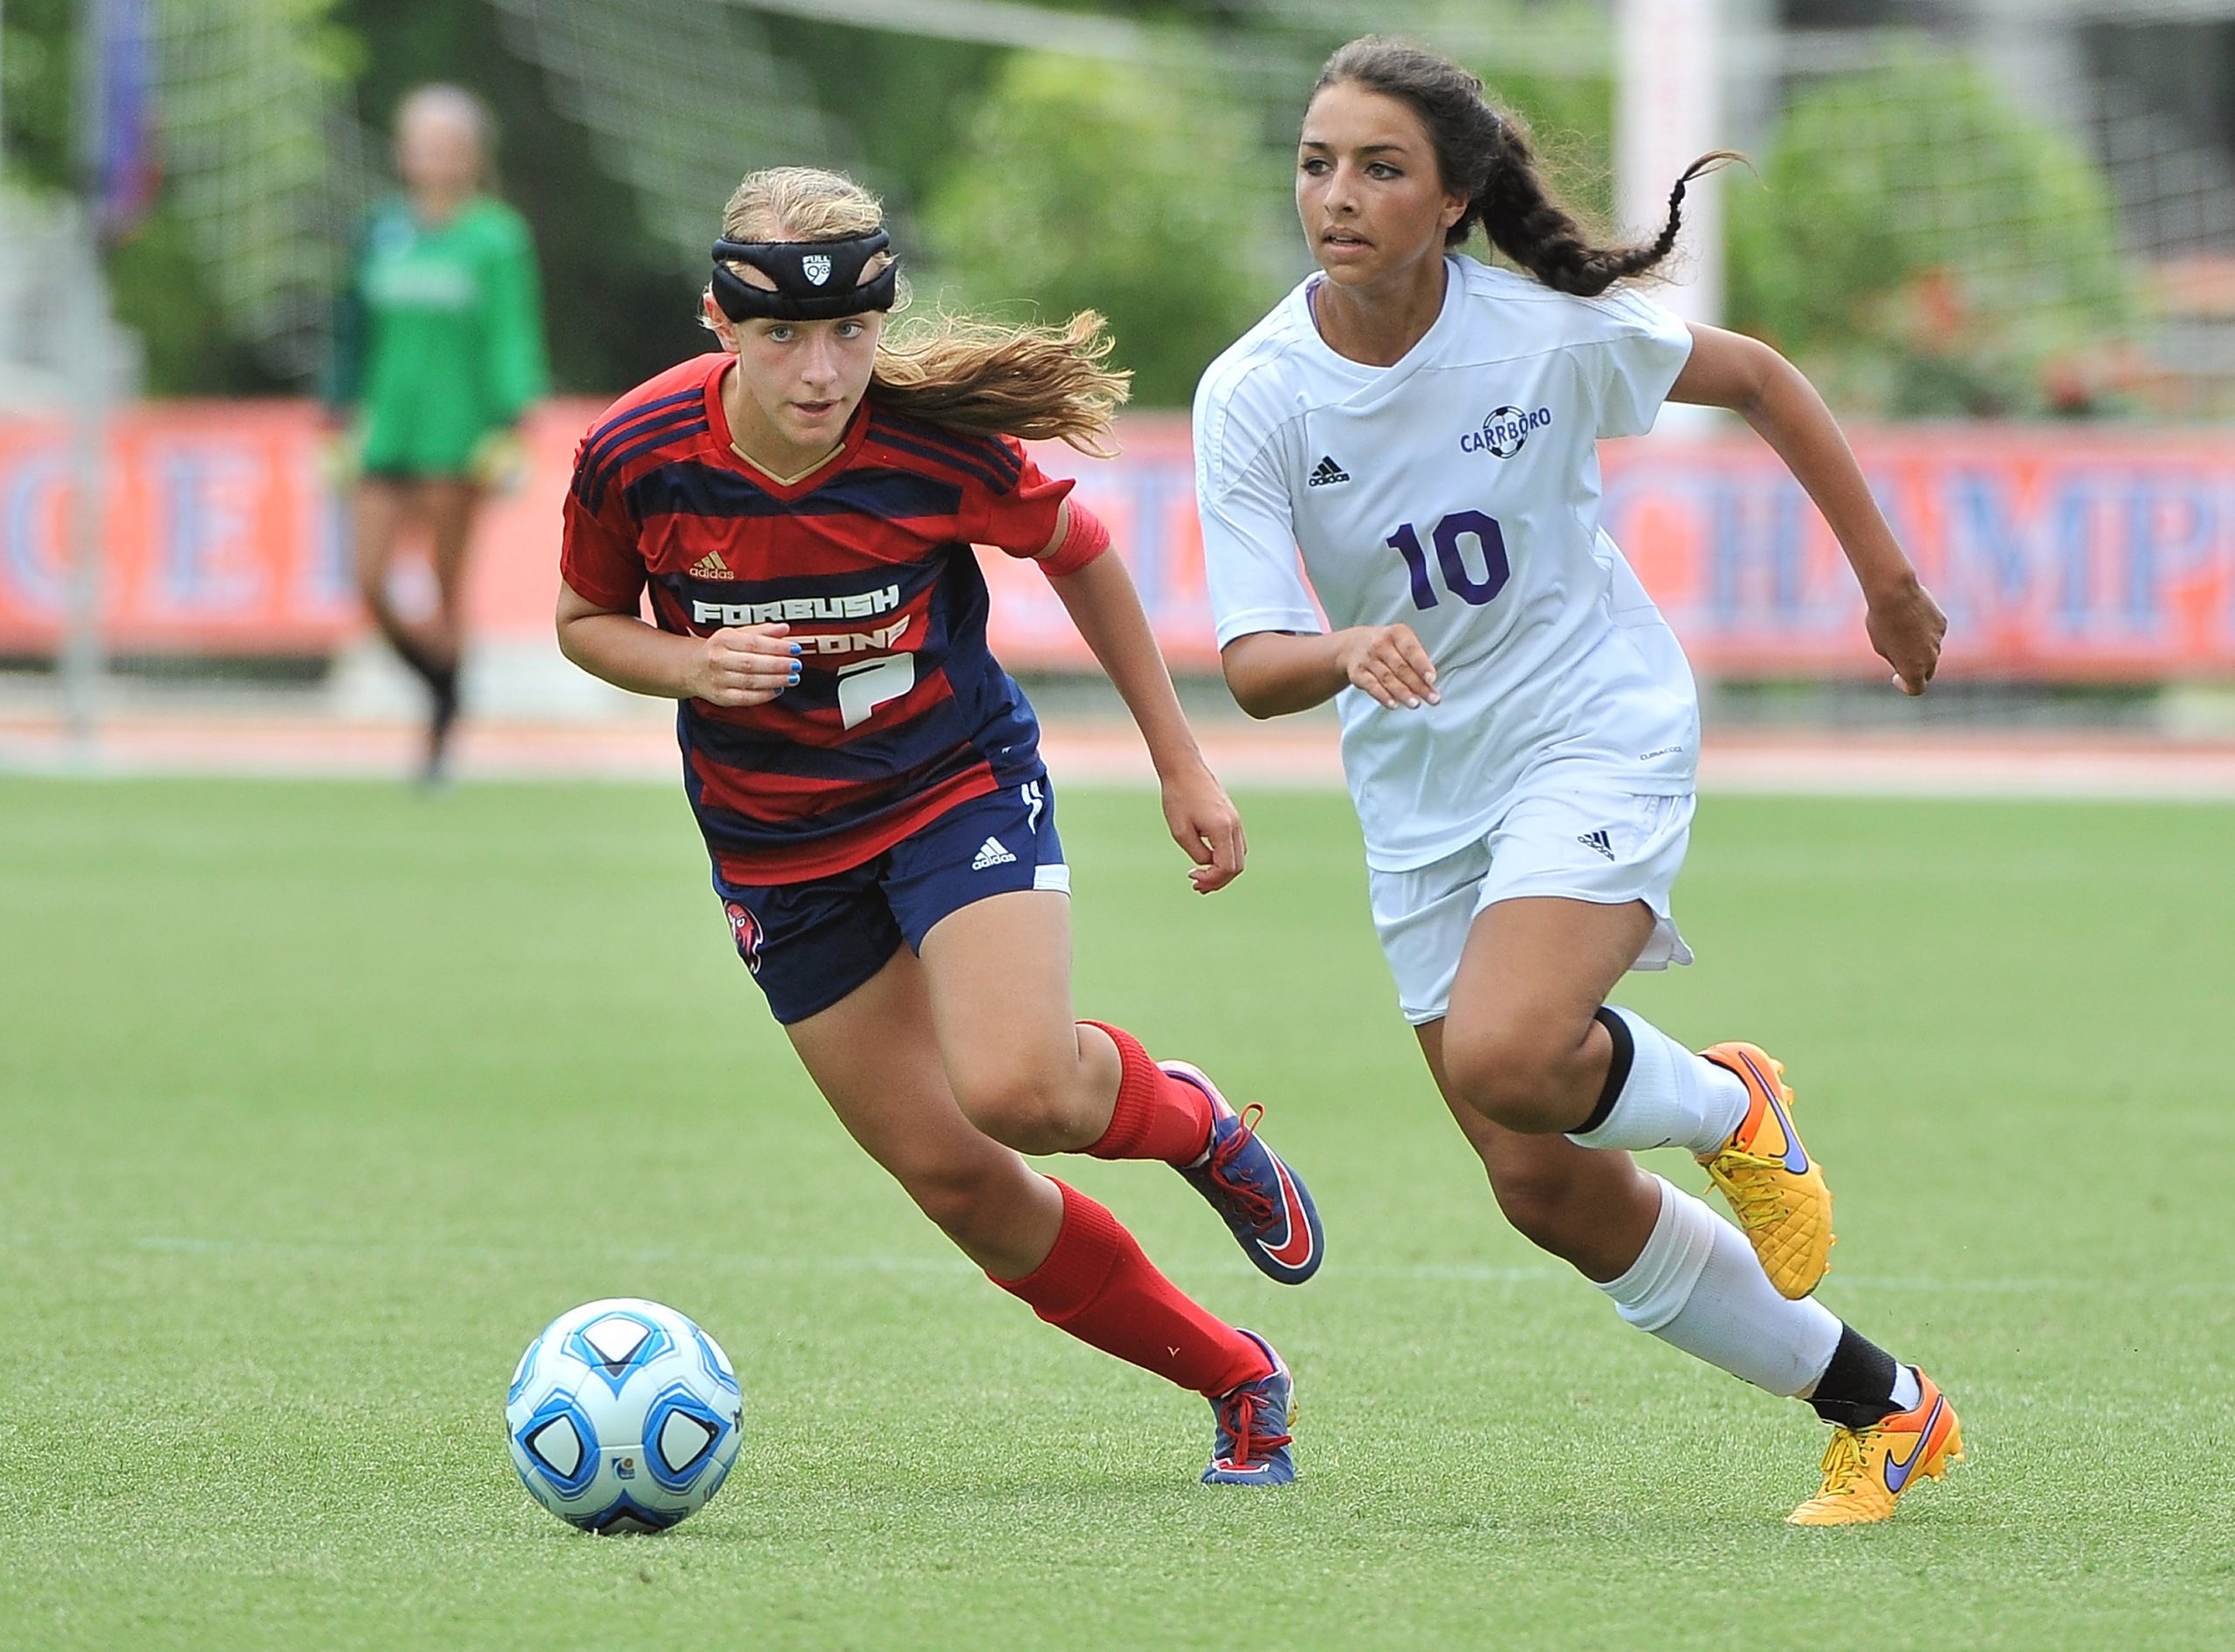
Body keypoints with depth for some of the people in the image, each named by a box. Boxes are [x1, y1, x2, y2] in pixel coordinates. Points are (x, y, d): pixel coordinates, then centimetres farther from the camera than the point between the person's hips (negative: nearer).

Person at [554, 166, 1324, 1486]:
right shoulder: (638, 458, -20)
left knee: (1018, 1090, -27)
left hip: (961, 783, -2)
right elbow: (586, 619, 0)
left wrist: (1182, 765, 3)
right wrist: (692, 665, -22)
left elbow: (1079, 553, -3)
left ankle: (1190, 1118, 11)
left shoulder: (938, 446, -23)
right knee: (957, 1181, 1)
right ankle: (1236, 1380, 21)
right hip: (775, 843, 2)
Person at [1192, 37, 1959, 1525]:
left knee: (1503, 1059, -30)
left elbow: (1758, 379, 3)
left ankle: (1728, 1106, 5)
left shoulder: (1551, 333, -16)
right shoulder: (1252, 398, -12)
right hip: (1423, 790, 4)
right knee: (1554, 1195, 3)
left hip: (1601, 736, -4)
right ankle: (1882, 1411, 20)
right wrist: (1346, 650, -41)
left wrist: (1888, 577, 8)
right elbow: (1253, 667, -18)